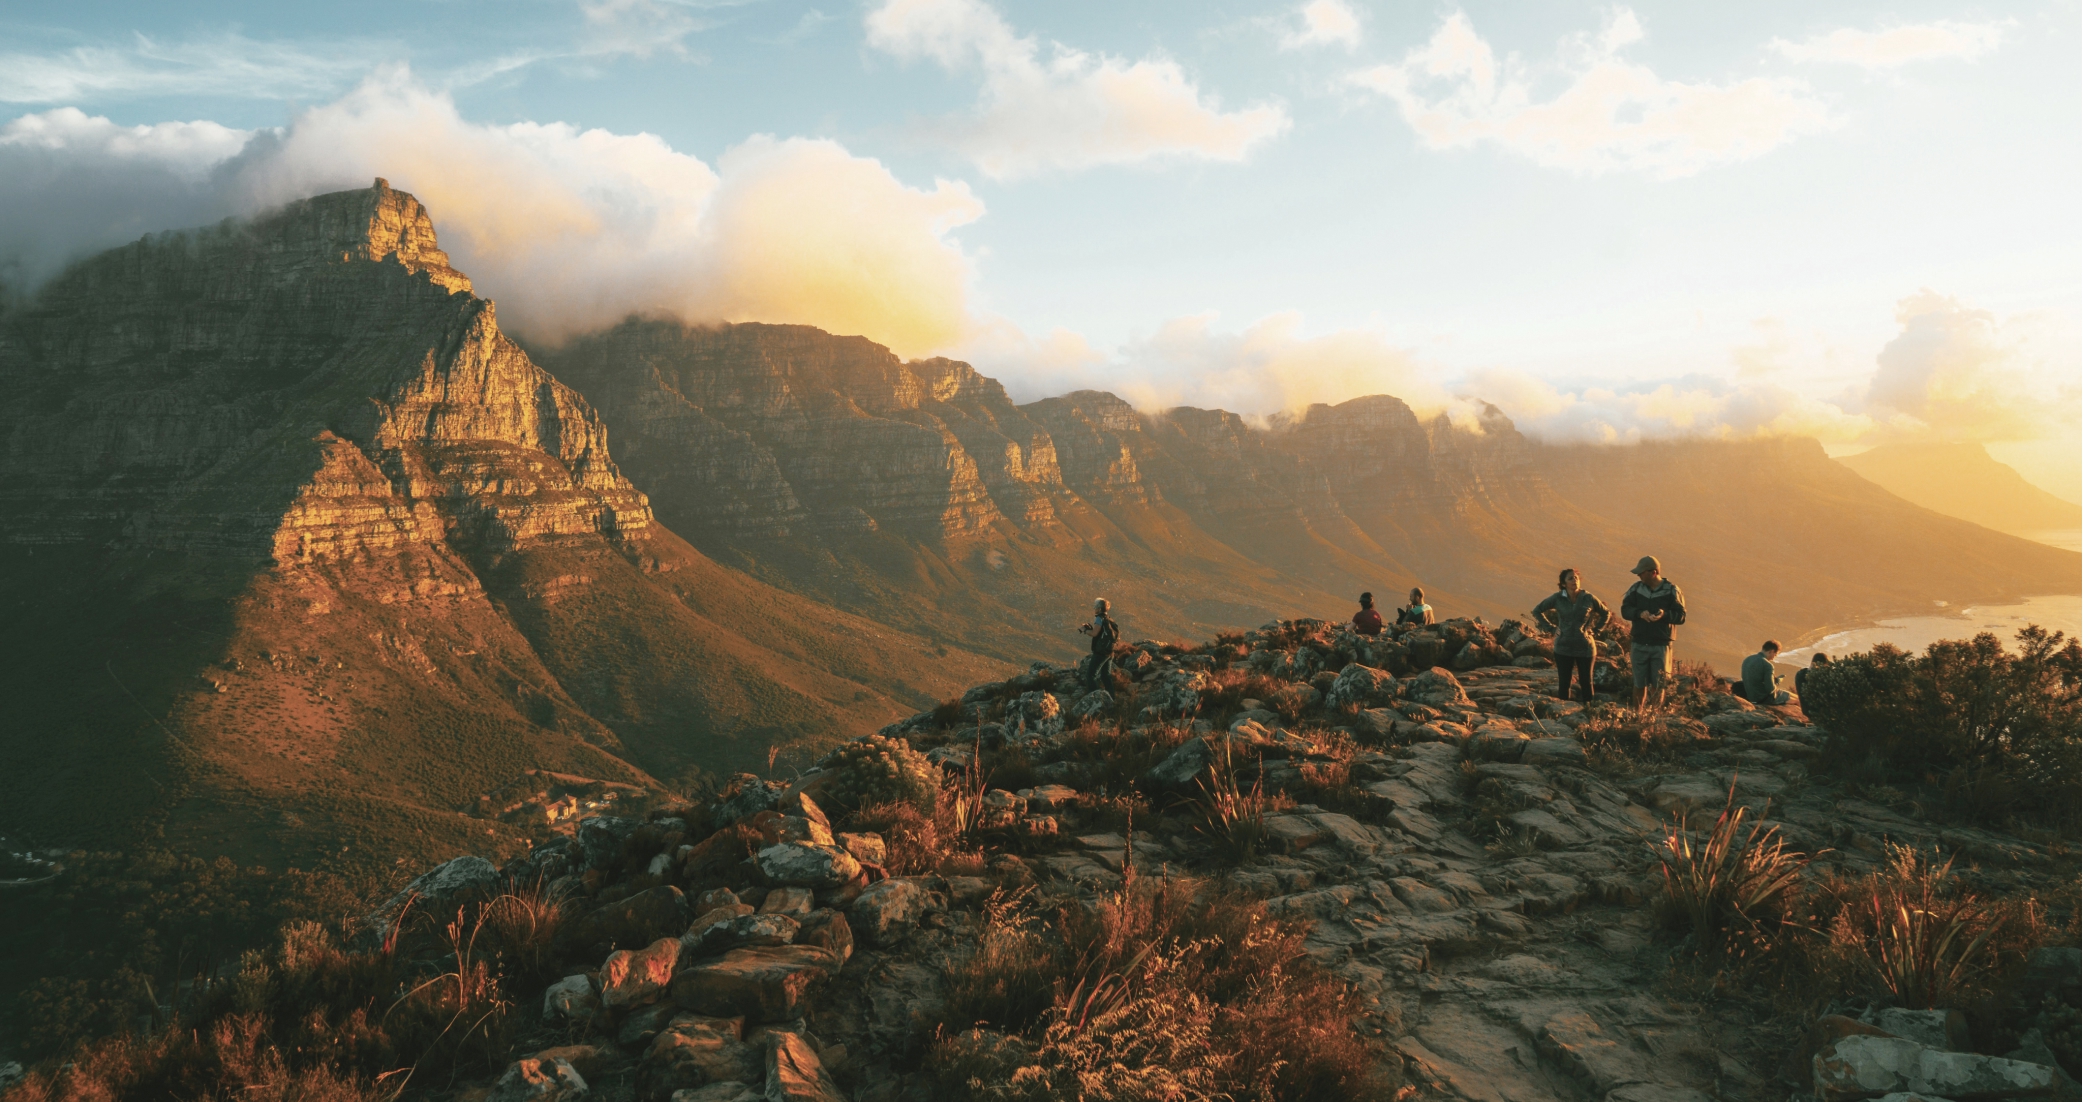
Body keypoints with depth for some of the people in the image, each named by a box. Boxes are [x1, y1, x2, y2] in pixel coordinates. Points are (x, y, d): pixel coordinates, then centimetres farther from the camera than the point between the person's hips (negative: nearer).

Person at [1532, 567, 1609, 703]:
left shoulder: (1589, 599, -3)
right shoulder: (1557, 598, -4)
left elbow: (1605, 613, 13)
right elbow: (1537, 611, 8)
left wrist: (1594, 629, 3)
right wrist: (1551, 628, 1)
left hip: (1585, 647, 0)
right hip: (1564, 647, 0)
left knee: (1586, 682, 5)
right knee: (1563, 683, 3)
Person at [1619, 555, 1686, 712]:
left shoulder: (1671, 590, -4)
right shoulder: (1636, 588, 4)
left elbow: (1681, 616, -6)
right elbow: (1625, 610, 0)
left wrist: (1665, 614, -25)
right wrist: (1640, 613, -20)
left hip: (1661, 645, -2)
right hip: (1638, 644, 2)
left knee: (1659, 685, 2)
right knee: (1640, 684, 10)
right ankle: (1637, 713, 19)